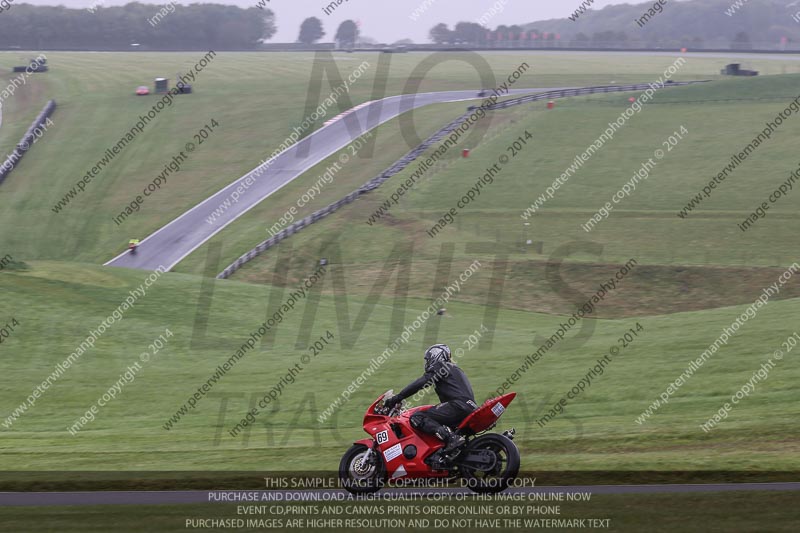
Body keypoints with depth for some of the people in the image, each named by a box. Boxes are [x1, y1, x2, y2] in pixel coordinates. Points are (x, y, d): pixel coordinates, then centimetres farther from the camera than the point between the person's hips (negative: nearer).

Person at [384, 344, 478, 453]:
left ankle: (451, 438, -32)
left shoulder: (439, 367, 3)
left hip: (458, 405, -10)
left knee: (416, 418, -17)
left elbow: (419, 384, -7)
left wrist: (396, 399, -7)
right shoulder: (453, 369, 32)